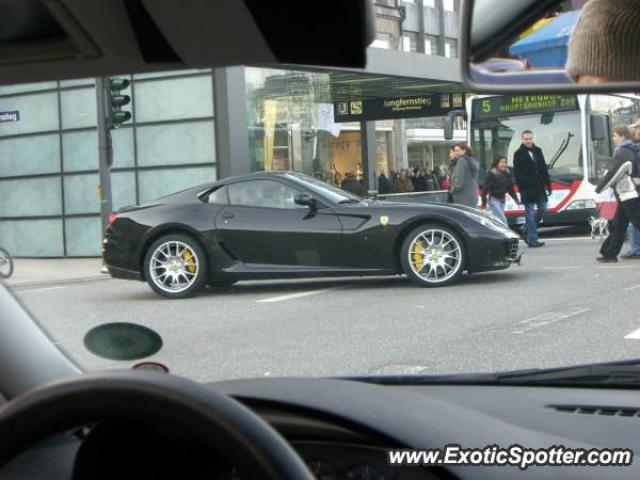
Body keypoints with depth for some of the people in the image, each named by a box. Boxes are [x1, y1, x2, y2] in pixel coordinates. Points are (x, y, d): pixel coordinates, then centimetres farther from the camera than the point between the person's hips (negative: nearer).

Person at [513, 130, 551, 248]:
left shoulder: (538, 151, 11)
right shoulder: (518, 154, -5)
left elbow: (544, 168, 14)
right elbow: (517, 174, -9)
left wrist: (548, 184, 9)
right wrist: (523, 188, -16)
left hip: (539, 187, 6)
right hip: (527, 189, -6)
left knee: (542, 209, 9)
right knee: (530, 213, -4)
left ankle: (527, 232, 25)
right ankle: (532, 239, -2)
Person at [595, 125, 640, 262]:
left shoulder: (622, 153, -14)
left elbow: (613, 174, -14)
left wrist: (599, 188, -4)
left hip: (628, 195, -10)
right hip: (627, 195, 10)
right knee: (617, 225, 11)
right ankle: (610, 253, 15)